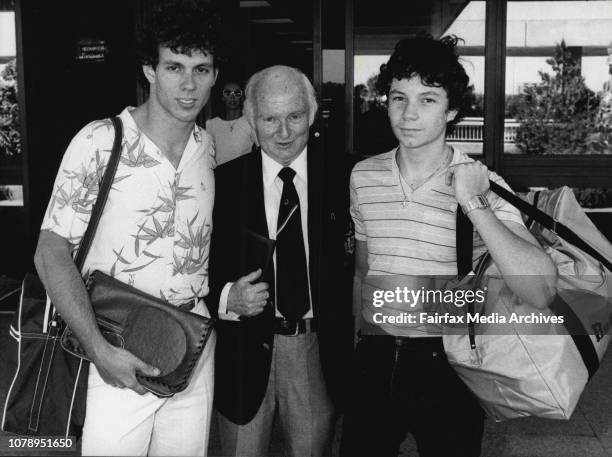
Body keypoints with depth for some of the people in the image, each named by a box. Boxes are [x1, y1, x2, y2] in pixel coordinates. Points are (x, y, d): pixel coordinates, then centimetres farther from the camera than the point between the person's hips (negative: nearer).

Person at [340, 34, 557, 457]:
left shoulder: (482, 184, -12)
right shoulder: (363, 176, 0)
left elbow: (541, 293, -24)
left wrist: (473, 203, -26)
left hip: (447, 367, -3)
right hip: (375, 362, 3)